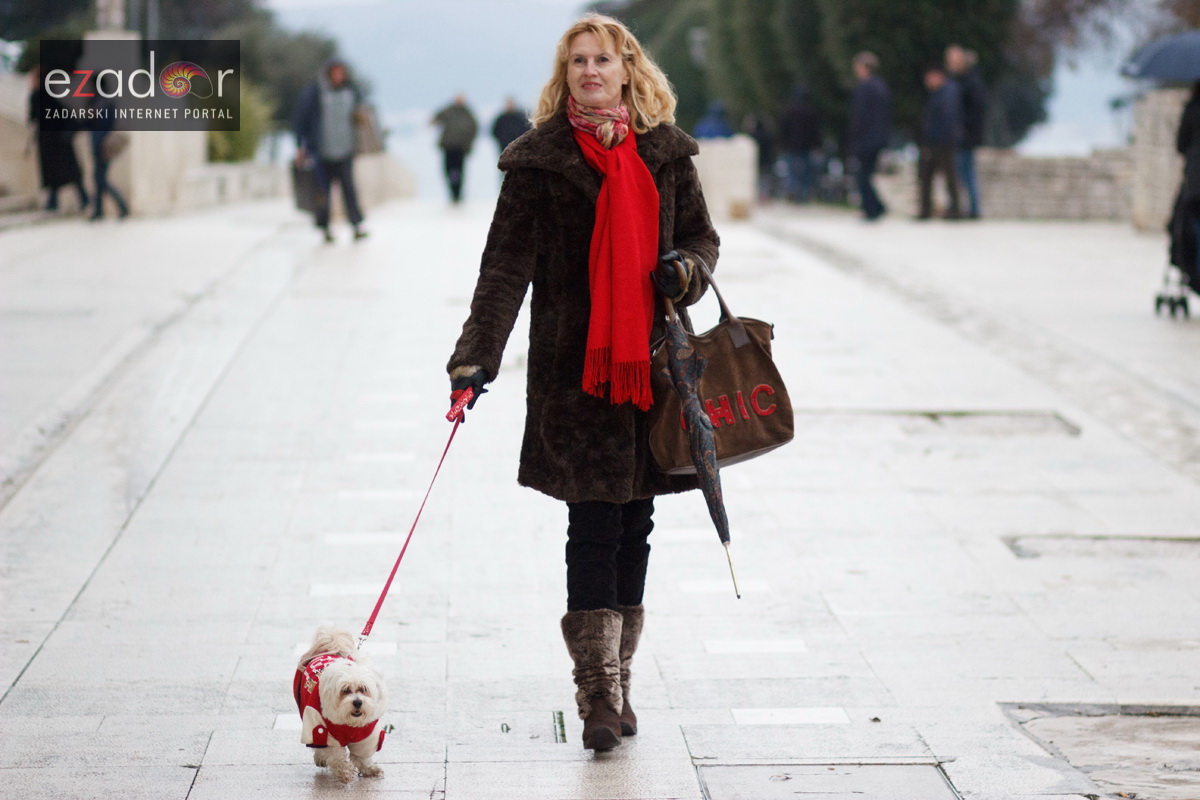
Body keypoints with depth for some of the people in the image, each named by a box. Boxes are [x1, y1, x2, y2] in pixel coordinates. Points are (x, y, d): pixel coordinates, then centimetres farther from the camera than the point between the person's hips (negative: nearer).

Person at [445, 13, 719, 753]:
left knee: (635, 524, 10)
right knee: (595, 528, -7)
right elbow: (507, 264, -7)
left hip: (651, 364, 4)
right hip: (575, 368, -3)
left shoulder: (665, 150, 8)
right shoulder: (540, 160, -2)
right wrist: (477, 355, -17)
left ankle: (618, 684, 21)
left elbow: (701, 234, 17)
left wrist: (688, 268, -7)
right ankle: (600, 698, -4)